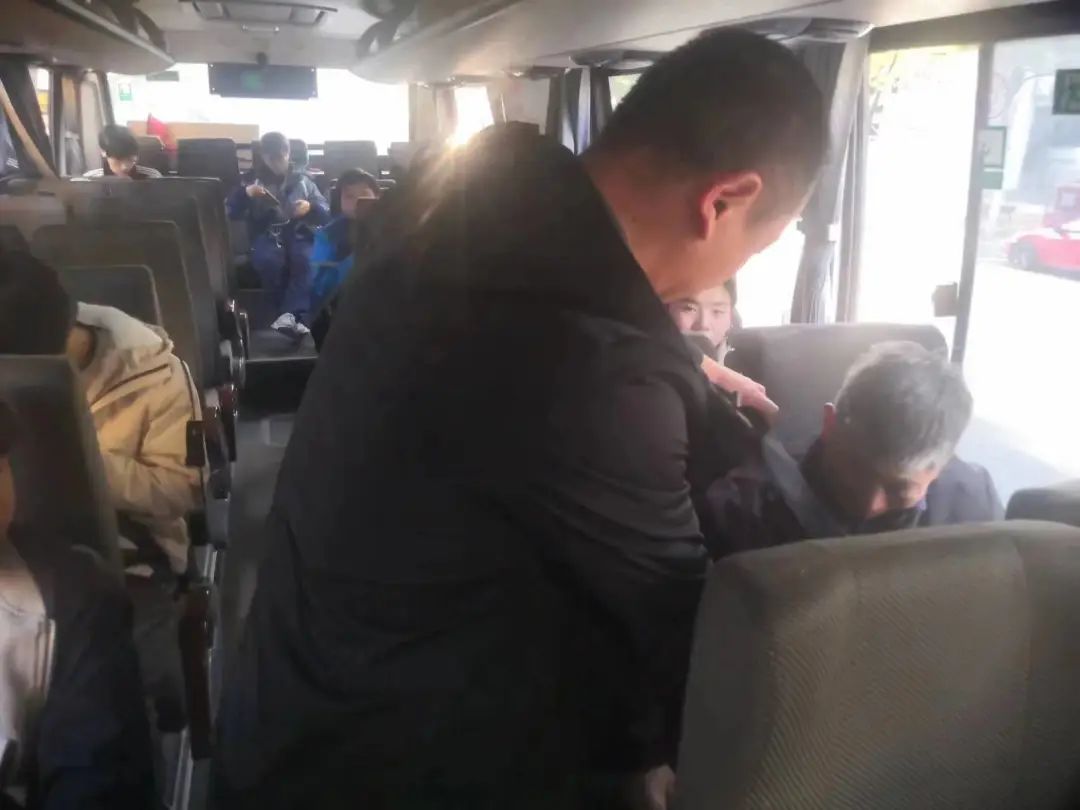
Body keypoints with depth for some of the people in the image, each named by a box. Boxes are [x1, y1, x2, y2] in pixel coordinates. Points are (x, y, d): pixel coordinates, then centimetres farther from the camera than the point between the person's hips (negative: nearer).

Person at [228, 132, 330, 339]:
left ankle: (288, 314, -47)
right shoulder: (252, 179, 20)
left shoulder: (302, 180, 20)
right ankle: (296, 316, -30)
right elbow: (232, 212, 8)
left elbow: (326, 213, 10)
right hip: (267, 236, 0)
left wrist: (310, 207, -12)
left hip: (300, 235, 0)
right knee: (268, 260, -36)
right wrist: (245, 193, -10)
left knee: (305, 260, -37)